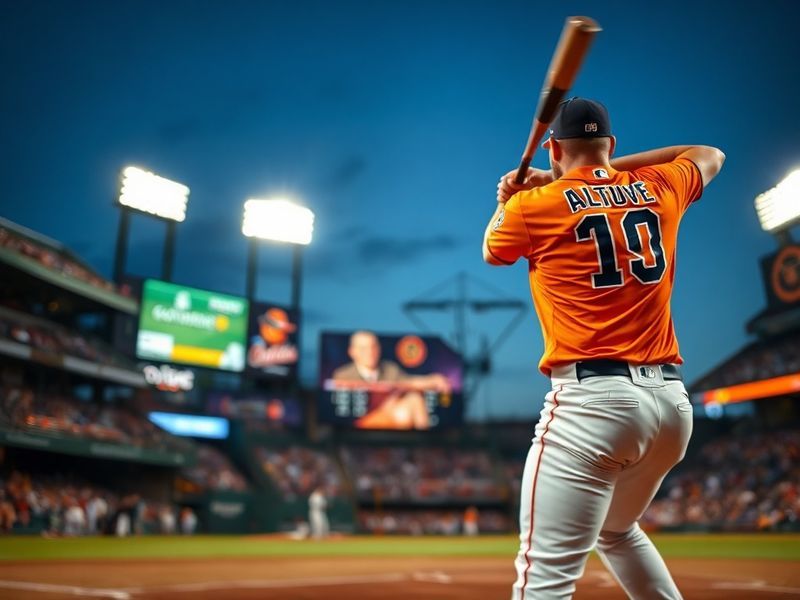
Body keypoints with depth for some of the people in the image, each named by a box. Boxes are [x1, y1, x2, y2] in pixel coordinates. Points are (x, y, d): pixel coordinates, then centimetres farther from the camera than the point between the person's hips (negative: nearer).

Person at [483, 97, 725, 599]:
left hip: (592, 400, -6)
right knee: (617, 532, 30)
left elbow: (491, 251, 22)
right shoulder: (661, 188, 13)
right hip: (672, 400, 7)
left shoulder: (534, 204, 1)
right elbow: (711, 155, 35)